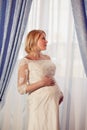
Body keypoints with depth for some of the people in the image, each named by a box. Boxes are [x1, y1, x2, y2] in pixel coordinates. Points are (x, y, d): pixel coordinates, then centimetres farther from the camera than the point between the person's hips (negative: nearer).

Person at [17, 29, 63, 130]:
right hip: (39, 101, -6)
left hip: (54, 99, 6)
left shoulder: (47, 58, 10)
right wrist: (42, 83, -18)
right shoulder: (25, 62, -8)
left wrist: (59, 93, 10)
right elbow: (21, 89, -11)